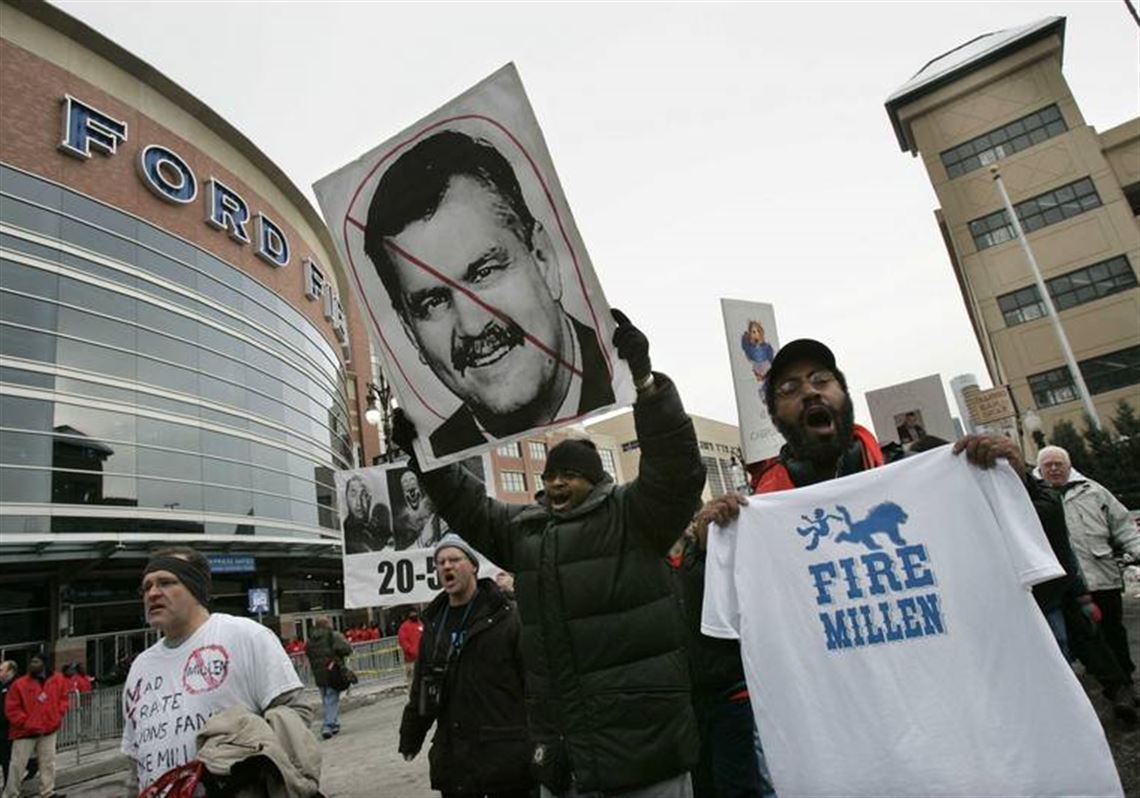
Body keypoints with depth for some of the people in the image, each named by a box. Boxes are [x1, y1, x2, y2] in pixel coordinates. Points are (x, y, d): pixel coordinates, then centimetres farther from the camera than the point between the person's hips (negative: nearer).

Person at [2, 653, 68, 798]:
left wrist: (57, 717, -4)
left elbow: (63, 699, 9)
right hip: (25, 731, -2)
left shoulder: (58, 680, -2)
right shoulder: (19, 684, -11)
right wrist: (28, 724, -14)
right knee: (18, 764, 3)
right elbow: (12, 709, -9)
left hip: (49, 730, 2)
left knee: (48, 762, 8)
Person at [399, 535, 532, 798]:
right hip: (453, 756, 5)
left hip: (505, 753, -5)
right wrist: (410, 738, 19)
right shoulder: (434, 622, 10)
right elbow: (421, 688, 17)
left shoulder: (506, 616, -8)